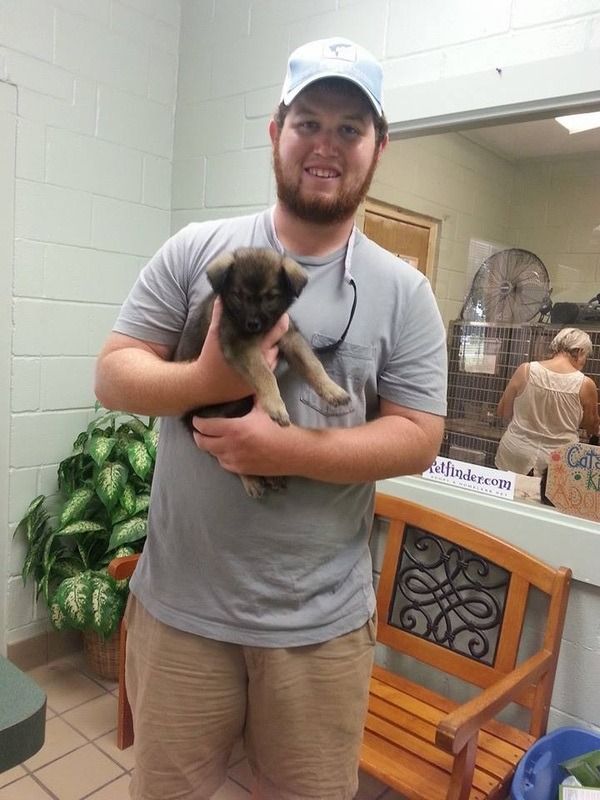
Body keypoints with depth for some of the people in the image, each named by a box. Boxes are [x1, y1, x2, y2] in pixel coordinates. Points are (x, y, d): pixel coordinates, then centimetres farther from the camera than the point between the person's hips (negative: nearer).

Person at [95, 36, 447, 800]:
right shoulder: (196, 250, -2)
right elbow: (113, 374, -1)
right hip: (180, 607, 1)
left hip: (322, 624, 0)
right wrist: (203, 380, -22)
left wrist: (287, 449, -20)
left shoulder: (404, 291, -2)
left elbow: (418, 440, -6)